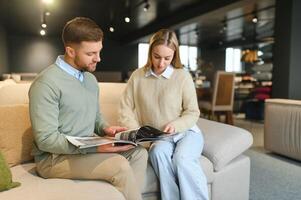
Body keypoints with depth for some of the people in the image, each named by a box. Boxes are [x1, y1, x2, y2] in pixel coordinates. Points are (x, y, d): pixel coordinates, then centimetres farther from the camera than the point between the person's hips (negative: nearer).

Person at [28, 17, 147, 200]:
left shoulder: (91, 78, 9)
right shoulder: (46, 83, -19)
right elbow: (45, 139, -22)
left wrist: (105, 129, -5)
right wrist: (94, 146, -28)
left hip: (87, 149, 8)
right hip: (54, 157, -7)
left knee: (139, 153, -6)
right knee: (119, 164, -26)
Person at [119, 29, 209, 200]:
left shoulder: (183, 76, -3)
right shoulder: (137, 76, 4)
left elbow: (193, 112, -1)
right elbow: (126, 109, 3)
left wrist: (176, 125, -20)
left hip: (186, 132, -1)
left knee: (182, 159, -32)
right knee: (158, 152, -32)